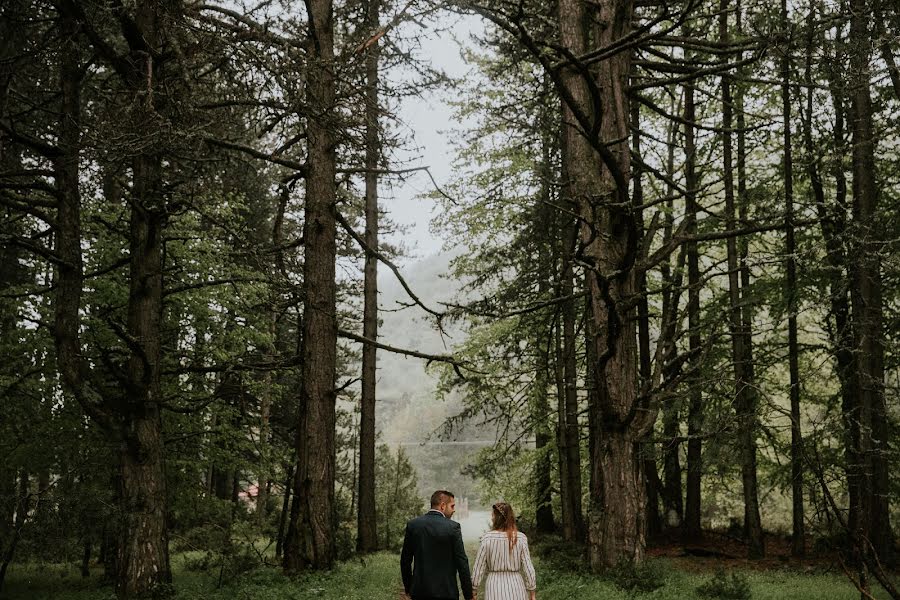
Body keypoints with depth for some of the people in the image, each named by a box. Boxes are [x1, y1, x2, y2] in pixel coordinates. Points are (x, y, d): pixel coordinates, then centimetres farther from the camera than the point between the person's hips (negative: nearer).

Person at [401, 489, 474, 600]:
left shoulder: (412, 524, 1)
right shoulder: (452, 527, -10)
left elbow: (405, 560, 6)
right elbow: (462, 562, -9)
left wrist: (408, 588, 17)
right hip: (445, 591, -4)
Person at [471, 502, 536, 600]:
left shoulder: (487, 538, -9)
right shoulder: (521, 538, -7)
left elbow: (479, 567, -3)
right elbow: (528, 567, -3)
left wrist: (474, 591, 8)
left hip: (494, 586, -1)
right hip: (516, 587, 1)